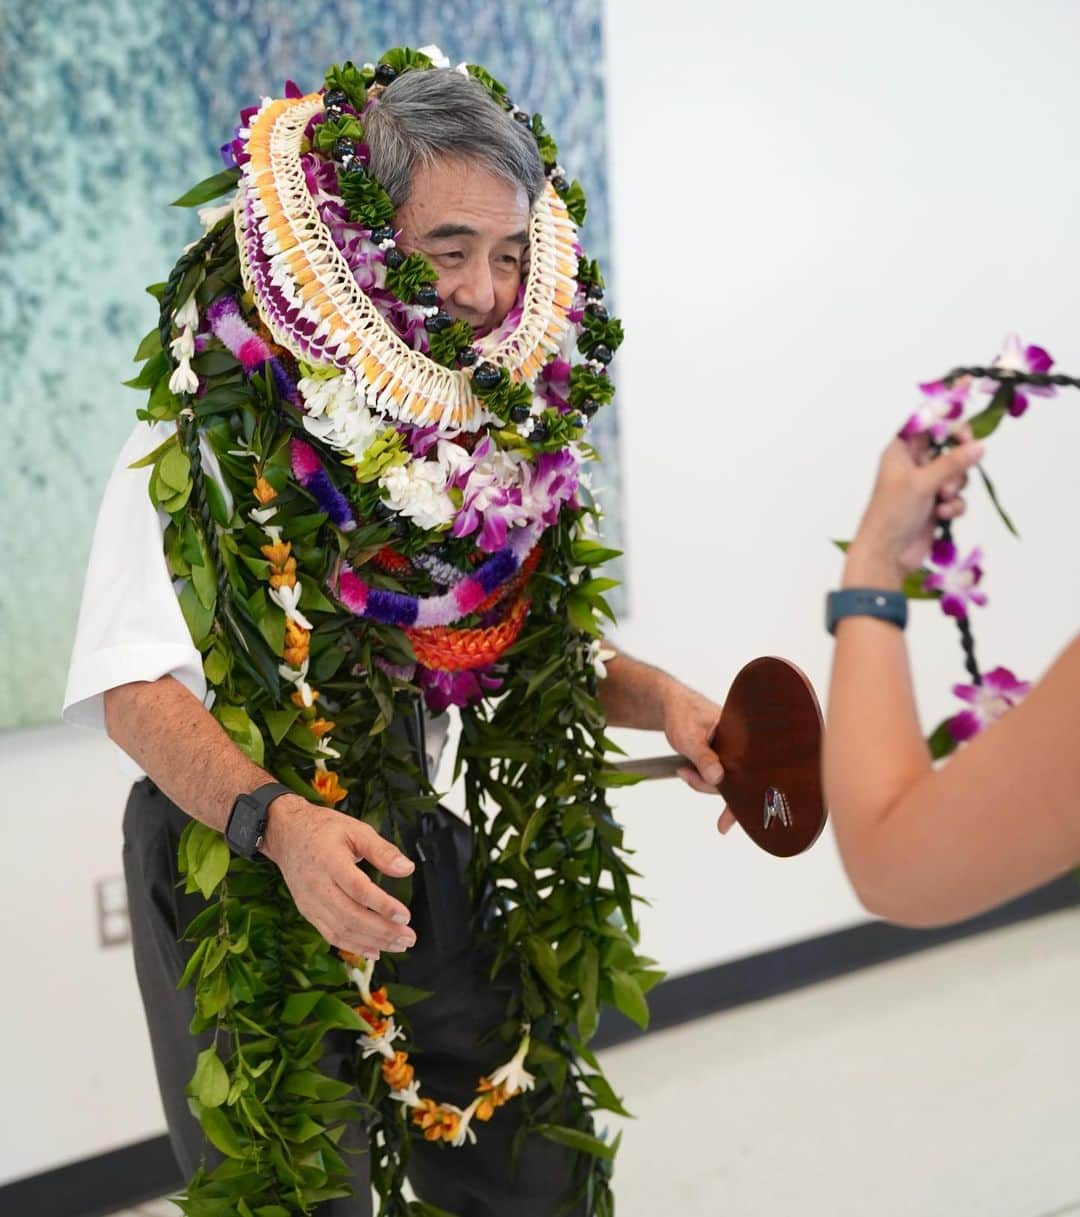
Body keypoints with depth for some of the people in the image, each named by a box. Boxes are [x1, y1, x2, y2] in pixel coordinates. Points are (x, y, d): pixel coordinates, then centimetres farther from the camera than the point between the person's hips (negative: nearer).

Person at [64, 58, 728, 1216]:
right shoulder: (217, 427, -17)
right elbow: (136, 688, -22)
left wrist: (660, 700, -9)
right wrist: (280, 822, -38)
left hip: (413, 851, 6)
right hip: (230, 855, -5)